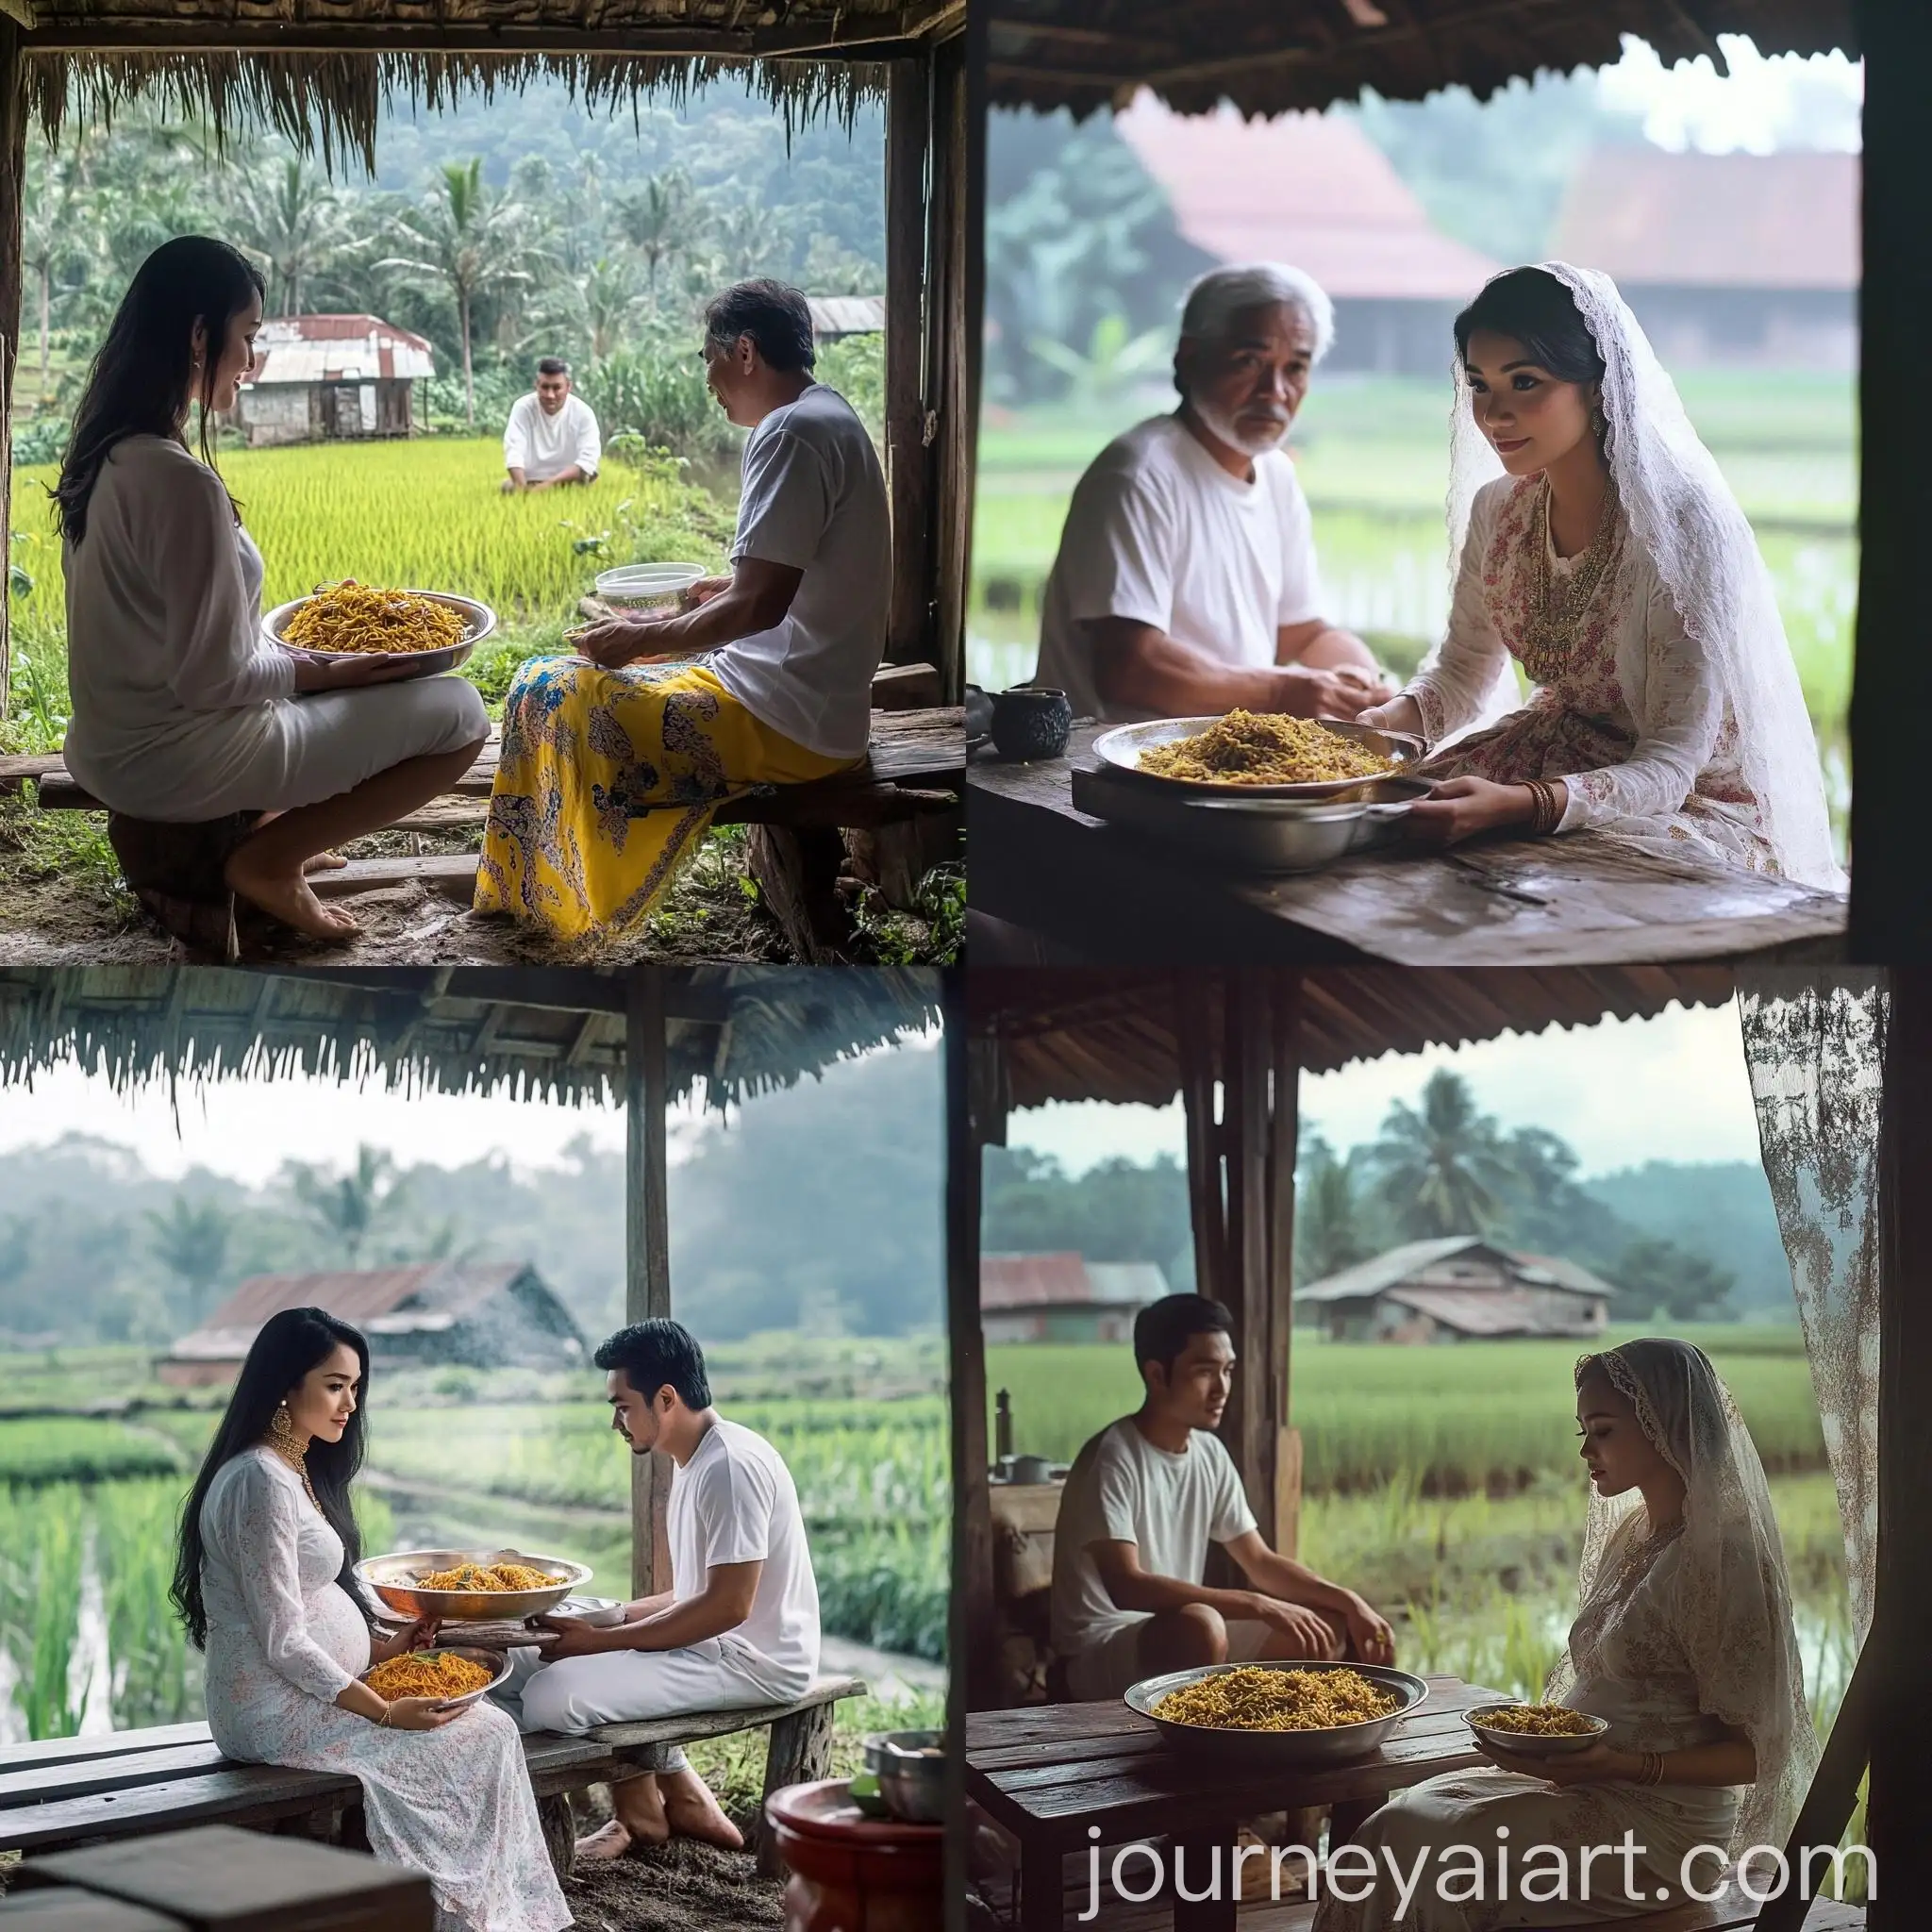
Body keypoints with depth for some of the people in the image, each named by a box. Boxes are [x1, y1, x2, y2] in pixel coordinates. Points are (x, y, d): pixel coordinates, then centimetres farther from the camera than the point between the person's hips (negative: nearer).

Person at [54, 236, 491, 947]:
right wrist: (326, 671, -6)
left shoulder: (106, 454, 3)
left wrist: (313, 657, 11)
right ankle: (266, 859, -2)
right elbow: (214, 678, -22)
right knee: (459, 713, -3)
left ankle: (225, 833, 17)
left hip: (111, 746, 9)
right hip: (174, 758, -9)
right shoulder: (178, 478, -25)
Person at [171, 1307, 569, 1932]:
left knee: (484, 1720, 3)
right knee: (485, 1737, -8)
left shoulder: (296, 1471, 13)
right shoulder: (262, 1481, -19)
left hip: (306, 1690, 10)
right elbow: (283, 1645, -21)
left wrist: (383, 1647, 6)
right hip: (276, 1710, -10)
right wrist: (386, 1713, -18)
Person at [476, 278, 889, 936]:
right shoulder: (831, 418, 12)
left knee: (550, 692, -8)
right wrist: (730, 588, 27)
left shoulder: (792, 431, -20)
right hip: (820, 701, 11)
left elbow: (759, 605, -25)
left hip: (787, 722, -11)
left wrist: (643, 640, -13)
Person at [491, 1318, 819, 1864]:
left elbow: (729, 1605, -23)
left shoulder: (731, 1466, -19)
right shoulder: (695, 1463, 15)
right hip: (713, 1644, 11)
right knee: (522, 1661, 12)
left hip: (754, 1661, -11)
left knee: (551, 1696, -23)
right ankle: (682, 1800, 10)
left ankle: (643, 1816, 6)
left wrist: (601, 1641, -19)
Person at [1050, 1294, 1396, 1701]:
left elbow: (1260, 1562, 13)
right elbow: (1125, 1586, -30)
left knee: (1332, 1625, 1)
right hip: (1100, 1651, -9)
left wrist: (1349, 1602, -5)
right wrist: (1261, 1607, -32)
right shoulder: (1112, 1460, -19)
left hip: (1184, 1633, 9)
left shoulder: (1209, 1453, 7)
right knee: (1199, 1625, -37)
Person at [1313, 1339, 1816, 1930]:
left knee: (1407, 1837, -20)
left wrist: (1620, 1764, -26)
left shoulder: (1719, 1560, -15)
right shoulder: (1634, 1537, 13)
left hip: (1657, 1834, -8)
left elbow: (1749, 1752, -15)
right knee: (1398, 1821, -9)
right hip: (1587, 1782, 8)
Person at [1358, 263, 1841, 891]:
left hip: (1700, 797, -7)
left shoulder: (1686, 527, -24)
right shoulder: (1497, 509, -3)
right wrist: (1385, 720, -12)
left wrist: (1518, 805, -42)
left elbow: (1669, 766, -25)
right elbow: (1461, 670, 12)